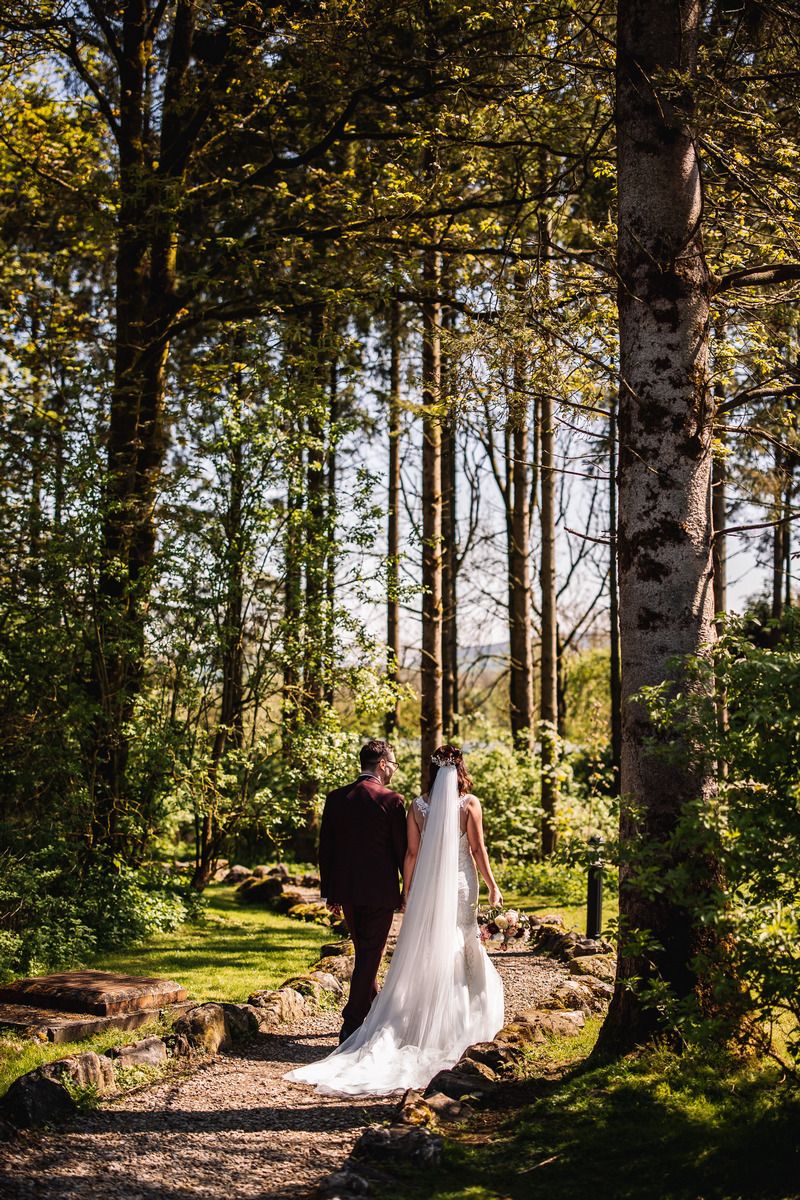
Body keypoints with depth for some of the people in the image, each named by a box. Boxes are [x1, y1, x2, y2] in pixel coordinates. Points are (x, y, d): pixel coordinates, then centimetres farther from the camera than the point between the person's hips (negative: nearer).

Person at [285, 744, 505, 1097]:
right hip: (461, 885, -1)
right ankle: (455, 1024, 15)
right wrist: (492, 886, 4)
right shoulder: (469, 803, -6)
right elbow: (478, 849, -6)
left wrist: (408, 892, 6)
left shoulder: (417, 806, -1)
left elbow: (411, 853, -1)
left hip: (426, 886, 2)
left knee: (421, 953, 9)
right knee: (457, 949, 10)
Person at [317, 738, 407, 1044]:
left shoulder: (336, 798, 3)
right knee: (370, 956, 2)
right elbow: (402, 849, -8)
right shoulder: (392, 800, -11)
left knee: (363, 953, 21)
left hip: (346, 890, 5)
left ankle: (373, 1012, 35)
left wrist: (329, 892, 13)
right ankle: (352, 1025, -1)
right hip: (380, 891, -5)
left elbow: (325, 848, 6)